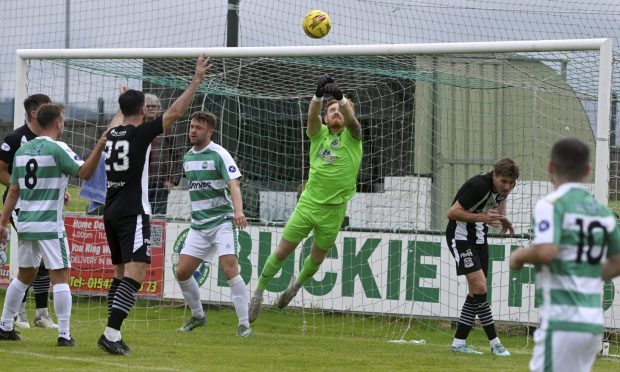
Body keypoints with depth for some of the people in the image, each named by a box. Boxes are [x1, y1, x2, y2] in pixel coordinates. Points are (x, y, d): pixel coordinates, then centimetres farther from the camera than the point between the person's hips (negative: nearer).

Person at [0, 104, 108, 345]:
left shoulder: (22, 150, 11)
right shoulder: (57, 149, -10)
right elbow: (84, 173, -16)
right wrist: (99, 148, -19)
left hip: (25, 224, 7)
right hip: (50, 226, -7)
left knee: (24, 276, 19)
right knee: (60, 277, -4)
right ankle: (64, 334, -9)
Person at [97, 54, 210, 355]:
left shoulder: (112, 134, 10)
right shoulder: (141, 133, -9)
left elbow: (118, 121, 37)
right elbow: (175, 112, -13)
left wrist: (124, 101, 56)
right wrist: (197, 80, -8)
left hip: (111, 212, 8)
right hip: (133, 214, -8)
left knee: (120, 272, 15)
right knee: (136, 272, -13)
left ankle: (112, 335, 13)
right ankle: (111, 333, -25)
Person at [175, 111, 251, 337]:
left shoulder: (218, 155, -10)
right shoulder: (188, 157, 12)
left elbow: (233, 184, -21)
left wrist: (238, 211, -37)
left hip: (222, 221, -7)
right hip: (198, 225, 7)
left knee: (230, 270, -18)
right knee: (182, 272, 2)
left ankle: (244, 324, -13)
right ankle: (198, 316, 23)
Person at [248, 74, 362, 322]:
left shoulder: (351, 136, 0)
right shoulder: (319, 134, 4)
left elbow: (351, 118, -22)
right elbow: (312, 116, -17)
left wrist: (340, 96, -41)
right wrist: (319, 94, -37)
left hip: (334, 209, 0)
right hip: (308, 203, 0)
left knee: (317, 259, 14)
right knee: (282, 251, -1)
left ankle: (298, 283, 44)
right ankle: (259, 291, 17)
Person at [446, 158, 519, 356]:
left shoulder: (504, 185, -2)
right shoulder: (480, 186, -27)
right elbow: (452, 212, -26)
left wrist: (502, 216, 3)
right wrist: (483, 217, -33)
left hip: (479, 237, 9)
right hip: (460, 235, -9)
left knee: (476, 291, 5)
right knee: (479, 287, -16)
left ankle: (459, 343, 10)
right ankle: (495, 343, -13)